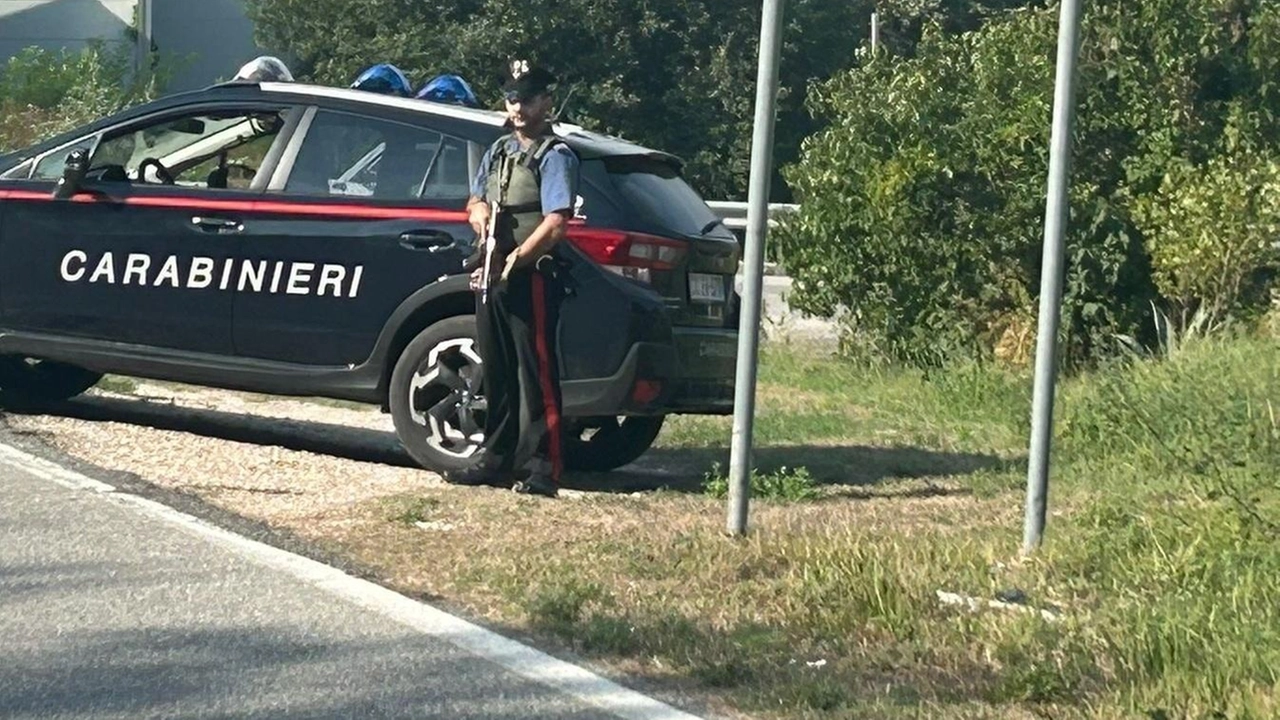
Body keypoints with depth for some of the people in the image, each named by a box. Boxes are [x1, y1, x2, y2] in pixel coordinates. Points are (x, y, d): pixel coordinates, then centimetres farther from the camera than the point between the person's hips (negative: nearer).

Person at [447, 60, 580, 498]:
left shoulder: (555, 156, -7)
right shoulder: (499, 151, 17)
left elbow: (555, 224, -17)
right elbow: (475, 200, 29)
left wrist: (512, 262, -17)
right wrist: (479, 212, 4)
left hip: (532, 278, -8)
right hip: (492, 277, 8)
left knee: (536, 375, -8)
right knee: (496, 374, 13)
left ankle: (541, 470, -9)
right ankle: (498, 461, 21)